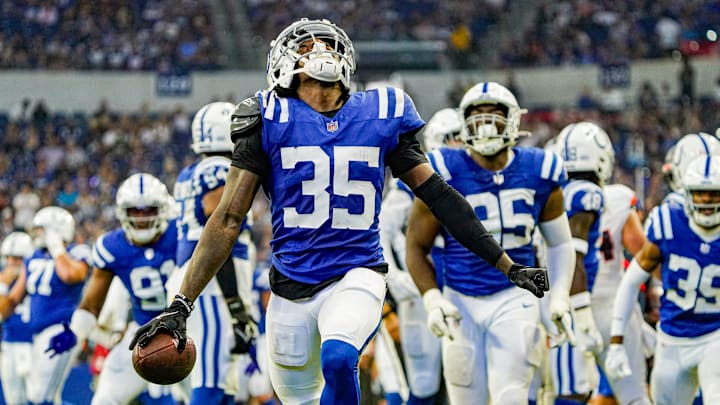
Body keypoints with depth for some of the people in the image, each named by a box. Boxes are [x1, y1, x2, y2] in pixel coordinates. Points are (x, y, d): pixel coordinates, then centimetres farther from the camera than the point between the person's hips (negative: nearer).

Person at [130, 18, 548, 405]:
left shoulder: (380, 115, 3)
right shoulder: (271, 121, -1)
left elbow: (438, 194, 9)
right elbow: (228, 220, -2)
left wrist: (508, 266, 8)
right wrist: (181, 306, -9)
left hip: (357, 275, -1)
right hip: (292, 287, 1)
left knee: (338, 357, -31)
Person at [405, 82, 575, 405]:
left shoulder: (539, 172, 0)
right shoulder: (445, 173, -7)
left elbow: (560, 243, 14)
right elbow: (417, 247, 1)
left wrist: (559, 298, 1)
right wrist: (432, 300, -13)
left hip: (514, 299, 0)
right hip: (461, 301, 0)